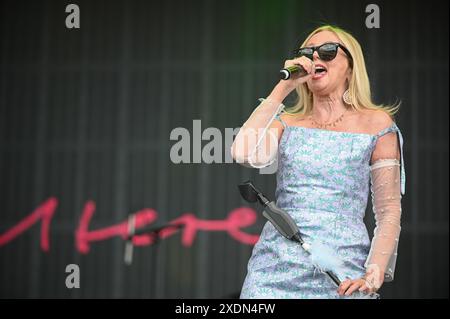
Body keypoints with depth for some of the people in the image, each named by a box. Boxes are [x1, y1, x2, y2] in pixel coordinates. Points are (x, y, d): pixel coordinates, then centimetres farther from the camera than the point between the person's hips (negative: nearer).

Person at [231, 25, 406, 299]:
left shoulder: (376, 124, 4)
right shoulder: (286, 123, 11)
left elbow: (389, 212, 1)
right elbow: (244, 154, -10)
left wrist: (373, 277, -12)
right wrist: (283, 87, -5)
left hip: (341, 275, -2)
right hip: (276, 266, 2)